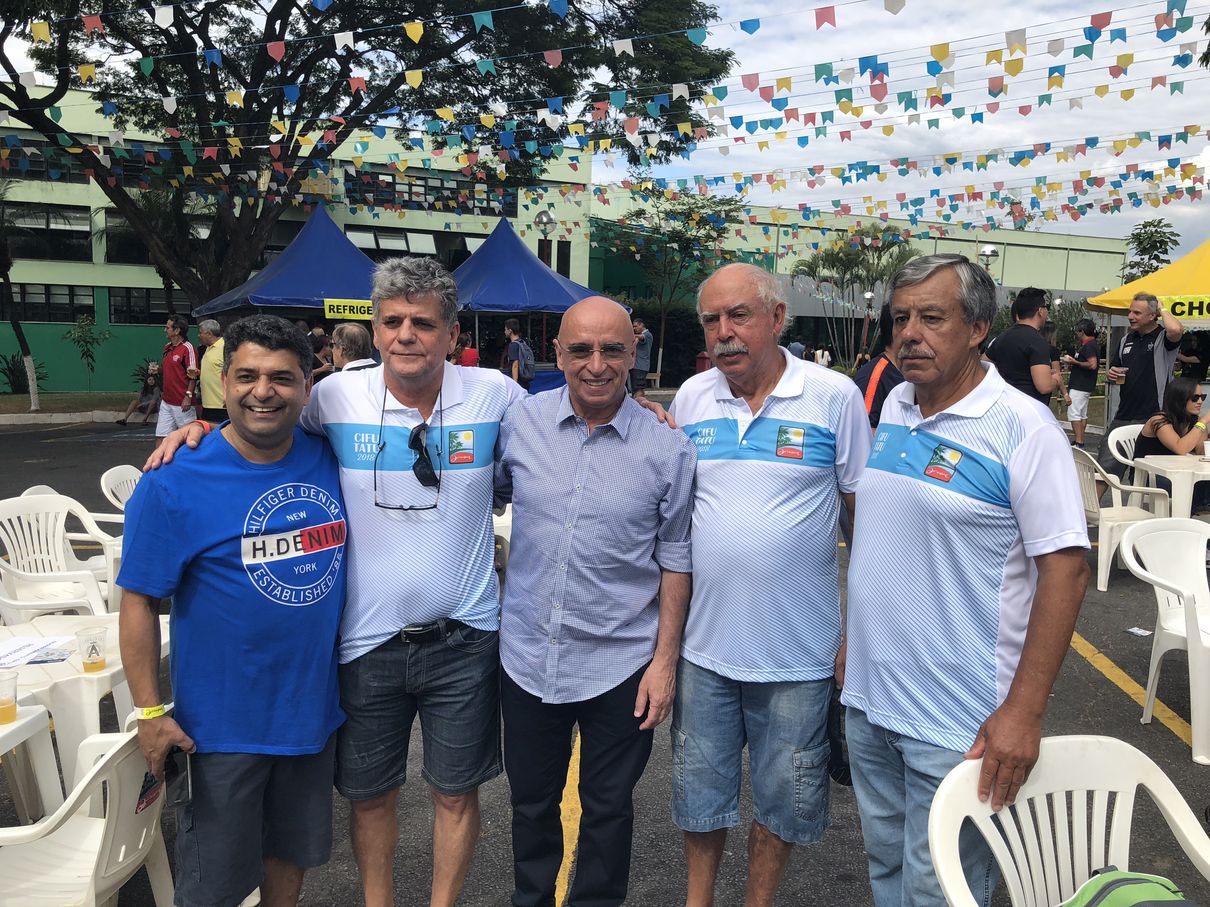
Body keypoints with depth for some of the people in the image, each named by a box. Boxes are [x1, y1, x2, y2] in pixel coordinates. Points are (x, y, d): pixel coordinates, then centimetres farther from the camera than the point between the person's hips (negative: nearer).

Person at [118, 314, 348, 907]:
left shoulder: (328, 461, -4)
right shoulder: (173, 484, -16)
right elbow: (139, 600, -12)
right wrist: (149, 711, -12)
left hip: (313, 706, 4)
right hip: (223, 722, -4)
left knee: (291, 850, 24)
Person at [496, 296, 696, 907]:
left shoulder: (667, 450, -9)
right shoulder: (520, 422, -4)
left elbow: (676, 561, -3)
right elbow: (488, 497, 10)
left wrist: (665, 660, -5)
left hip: (620, 665, -2)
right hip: (526, 655, 2)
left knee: (608, 807, 18)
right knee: (531, 802, 22)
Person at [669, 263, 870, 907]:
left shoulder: (835, 397, -9)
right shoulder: (690, 398, 1)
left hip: (797, 650, -2)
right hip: (703, 642, 3)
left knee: (781, 796, 16)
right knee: (700, 788, 18)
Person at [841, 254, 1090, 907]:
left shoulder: (1023, 428, -15)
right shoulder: (892, 408, 6)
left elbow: (1065, 569, -17)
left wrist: (1024, 711, -20)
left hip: (956, 721, -6)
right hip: (867, 697, 6)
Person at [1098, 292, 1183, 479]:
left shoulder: (1164, 338, -6)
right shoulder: (1127, 339, 14)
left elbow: (1176, 330, -31)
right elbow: (1112, 370, 25)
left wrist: (1162, 309, -12)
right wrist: (1110, 375, -1)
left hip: (1152, 420, -6)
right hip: (1122, 418, 6)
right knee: (1103, 469, 5)